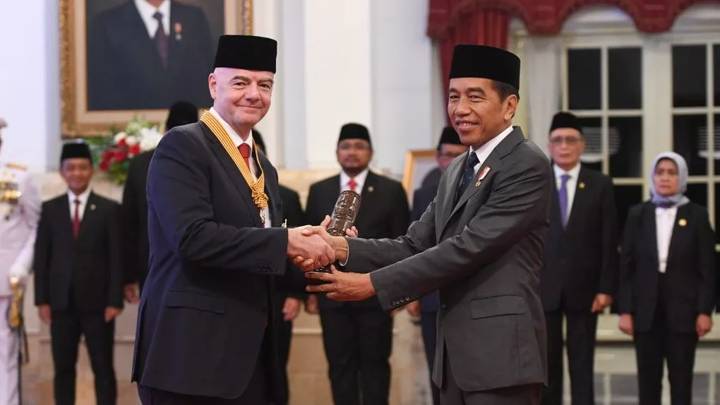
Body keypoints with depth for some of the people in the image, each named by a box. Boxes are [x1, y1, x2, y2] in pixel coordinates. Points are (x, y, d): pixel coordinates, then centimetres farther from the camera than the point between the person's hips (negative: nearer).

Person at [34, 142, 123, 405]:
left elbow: (117, 258, -1)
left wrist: (115, 301, -9)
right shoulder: (50, 209, 9)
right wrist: (41, 300, -1)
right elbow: (41, 257, 7)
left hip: (97, 302, -2)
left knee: (103, 368, 2)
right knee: (63, 368, 5)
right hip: (61, 302, 2)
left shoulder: (109, 209, 3)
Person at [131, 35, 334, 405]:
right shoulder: (182, 146, -7)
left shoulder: (264, 168, 18)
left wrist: (314, 244, 3)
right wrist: (285, 240, -19)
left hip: (251, 356, 8)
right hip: (192, 353, -8)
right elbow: (193, 236, -20)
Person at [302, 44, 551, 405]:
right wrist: (342, 247, -8)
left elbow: (468, 248, -18)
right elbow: (415, 245, 9)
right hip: (456, 351, 8)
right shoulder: (457, 171, 17)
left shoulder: (528, 166, -11)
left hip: (500, 350, -8)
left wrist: (373, 284, -18)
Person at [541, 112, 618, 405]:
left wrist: (606, 288, -6)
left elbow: (609, 241, 1)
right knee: (547, 364, 4)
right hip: (543, 287, 0)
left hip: (583, 288, 0)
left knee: (583, 364, 3)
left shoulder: (600, 185, 4)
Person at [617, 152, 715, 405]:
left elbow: (707, 268, 1)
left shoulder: (696, 215, 3)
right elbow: (626, 266, 4)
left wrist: (705, 311, -6)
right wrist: (624, 310, -2)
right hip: (646, 310, 1)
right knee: (648, 378, 4)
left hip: (682, 310, -1)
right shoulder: (638, 214, 6)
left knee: (681, 378, 1)